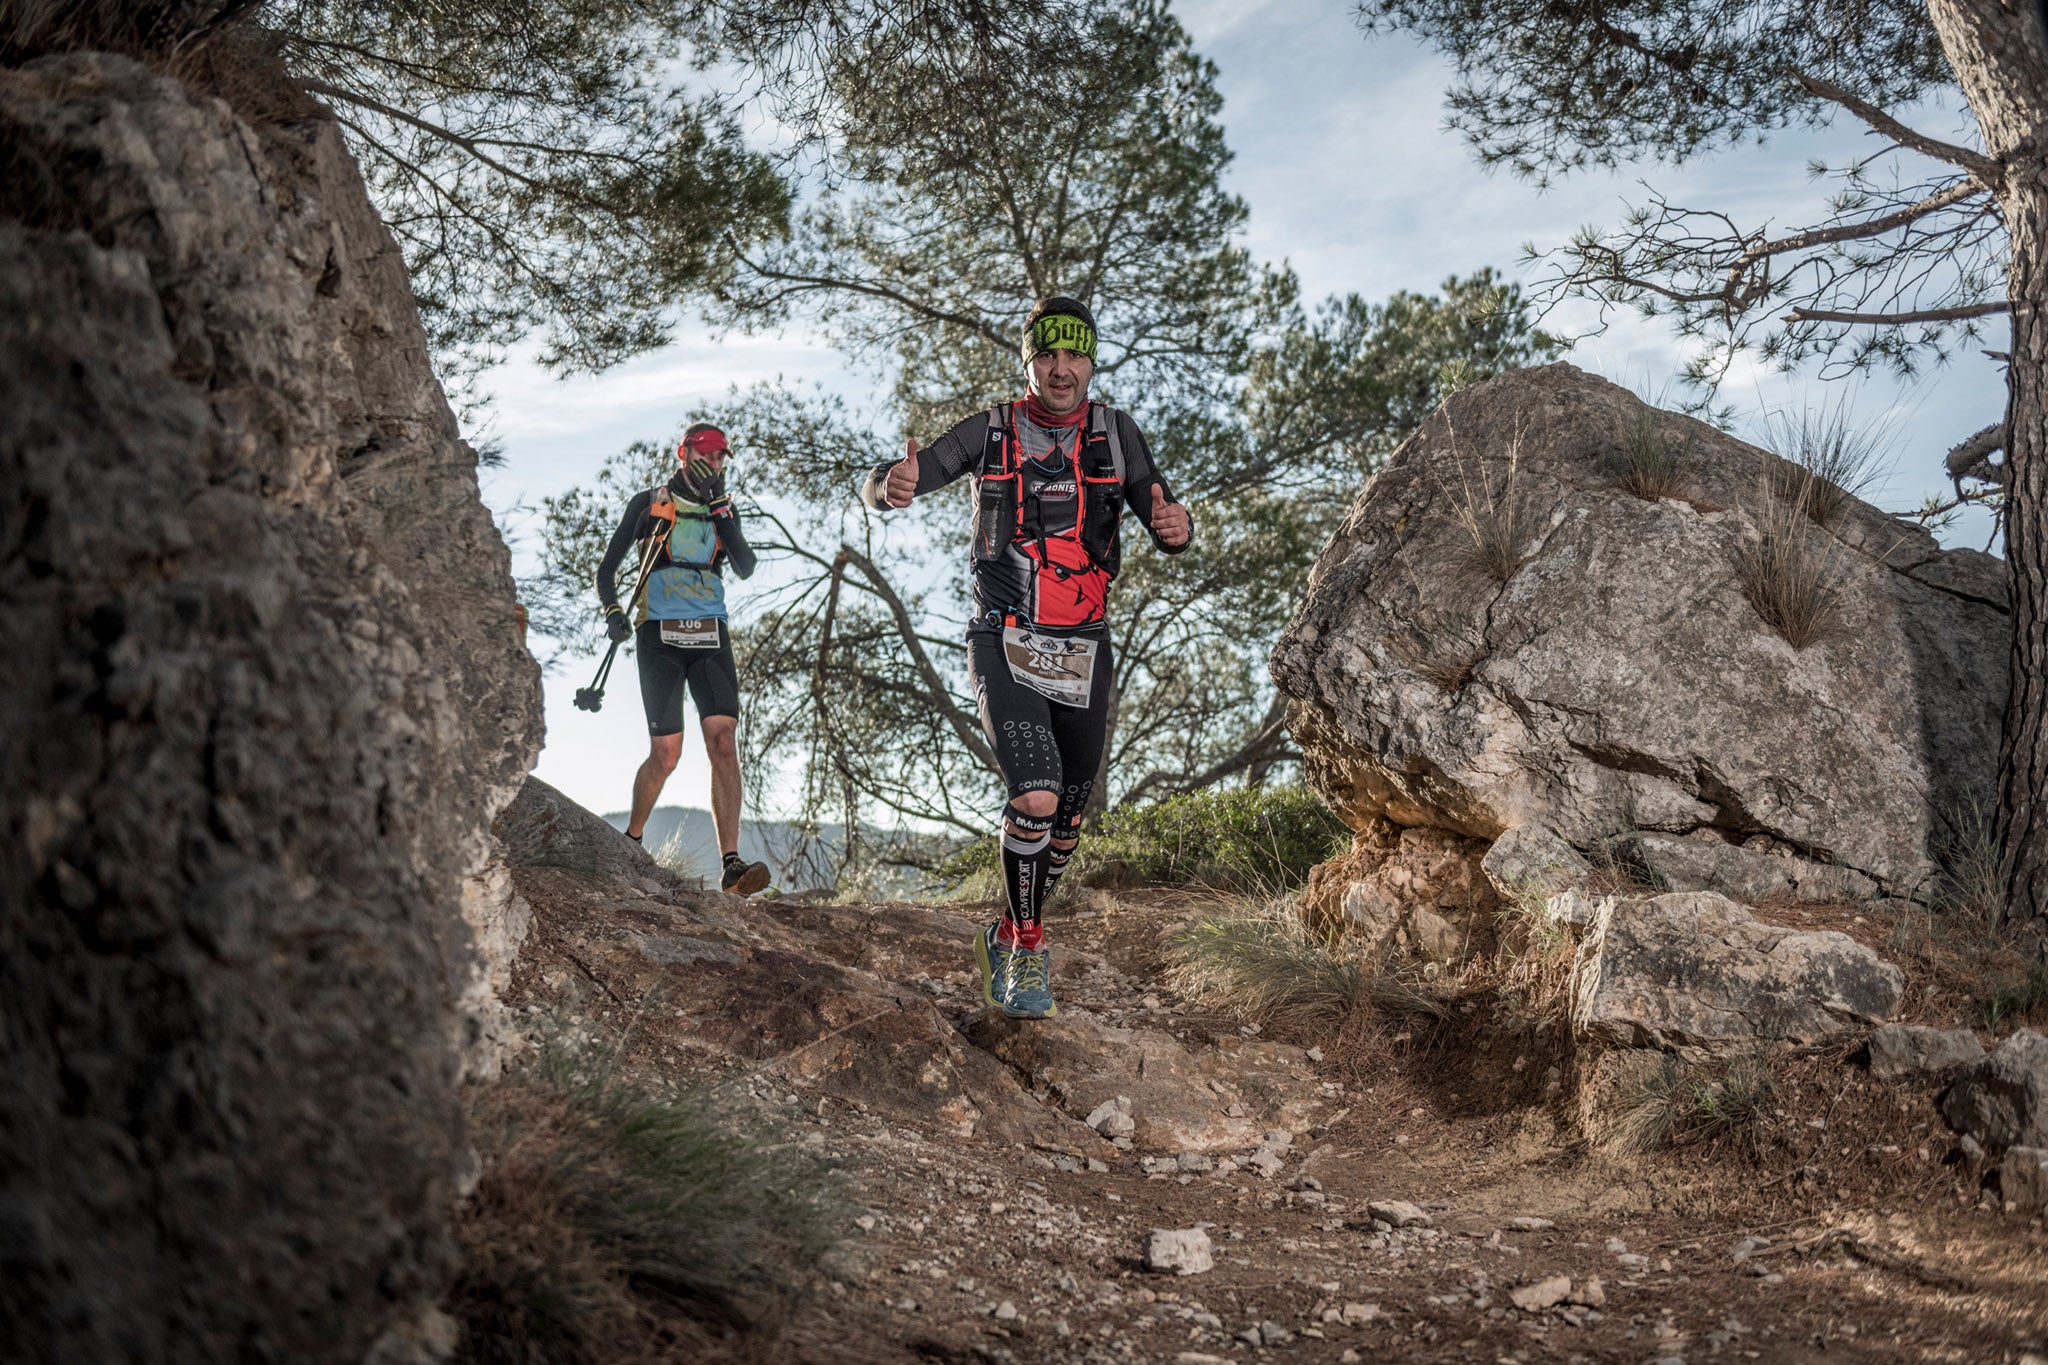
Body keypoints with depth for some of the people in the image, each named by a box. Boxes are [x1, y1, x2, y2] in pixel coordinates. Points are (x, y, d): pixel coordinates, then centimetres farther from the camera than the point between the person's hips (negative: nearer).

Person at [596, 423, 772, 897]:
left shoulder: (723, 510, 16)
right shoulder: (648, 504, 9)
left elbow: (746, 568, 2)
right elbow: (608, 567, 13)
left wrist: (720, 509, -4)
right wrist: (613, 612, -3)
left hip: (710, 635, 2)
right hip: (659, 635, -2)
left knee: (723, 742, -15)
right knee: (666, 753, -8)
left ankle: (731, 866, -20)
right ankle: (630, 841, 19)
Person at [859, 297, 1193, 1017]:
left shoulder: (1116, 433, 1)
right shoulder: (991, 432, -4)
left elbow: (1165, 524, -4)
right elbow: (880, 485, -9)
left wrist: (1175, 526, -30)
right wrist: (891, 486, -34)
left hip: (1082, 653, 3)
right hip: (1004, 646, -3)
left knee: (1069, 814, 11)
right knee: (1036, 797, -21)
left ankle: (1010, 936, 34)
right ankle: (1026, 946, 0)